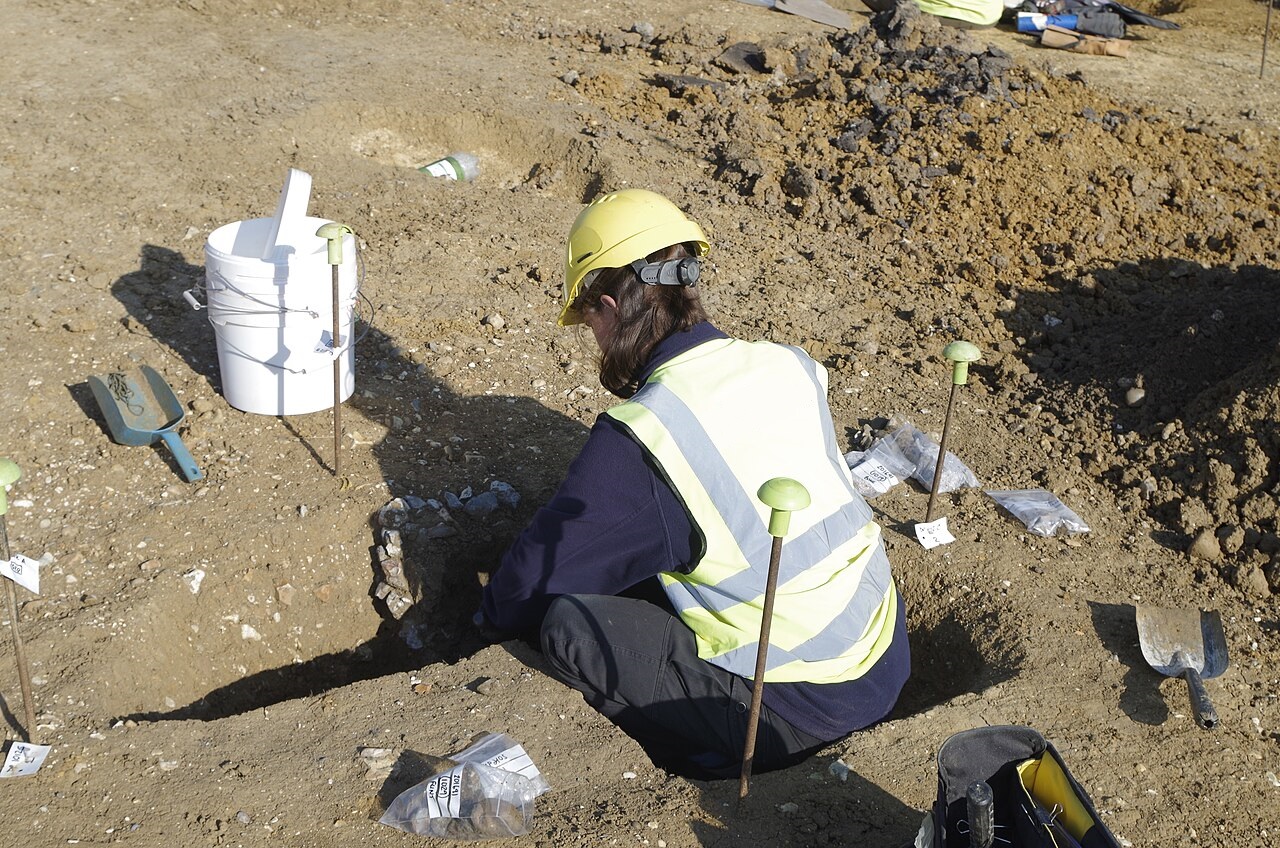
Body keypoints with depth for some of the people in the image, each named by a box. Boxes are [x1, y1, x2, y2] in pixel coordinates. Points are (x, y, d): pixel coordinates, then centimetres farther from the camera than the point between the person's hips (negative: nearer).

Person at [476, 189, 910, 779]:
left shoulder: (639, 437, -19)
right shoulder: (789, 366, 0)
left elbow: (537, 576, -7)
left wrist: (491, 615, 15)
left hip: (805, 710, -7)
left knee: (572, 627, -7)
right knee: (659, 572, 20)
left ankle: (714, 761, 6)